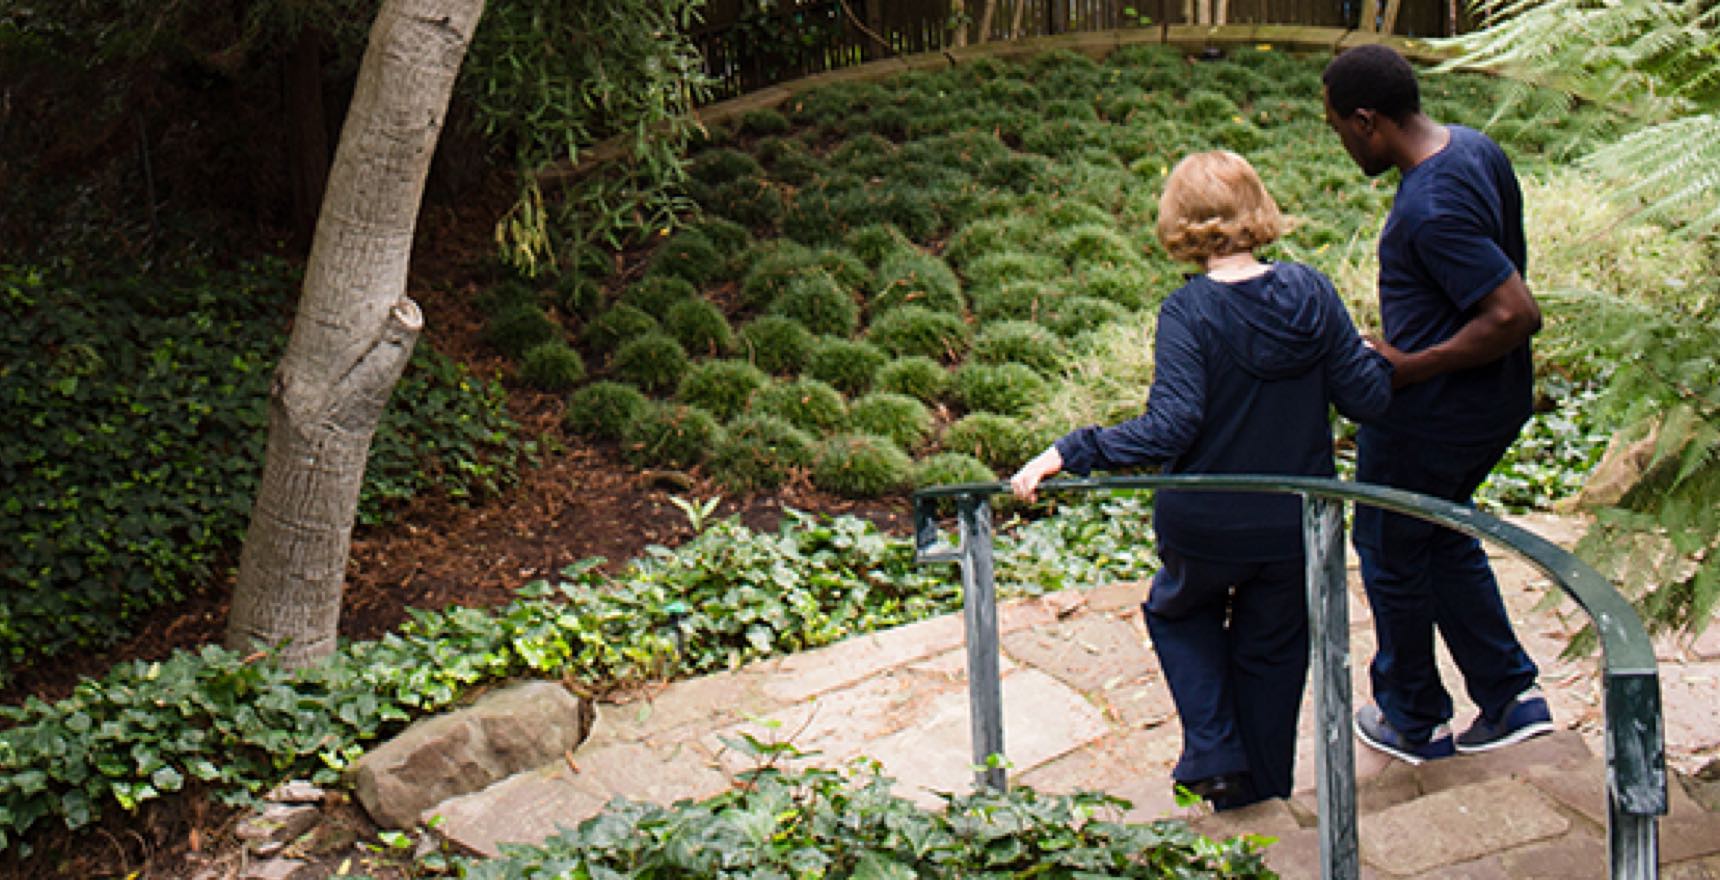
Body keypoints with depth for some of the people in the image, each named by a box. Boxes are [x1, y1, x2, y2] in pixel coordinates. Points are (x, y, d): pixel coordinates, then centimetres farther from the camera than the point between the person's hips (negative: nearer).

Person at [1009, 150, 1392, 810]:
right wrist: (1371, 354, 16)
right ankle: (1261, 799, 35)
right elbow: (1367, 398, -5)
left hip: (1206, 529, -3)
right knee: (1272, 650, 23)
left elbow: (1168, 429, -28)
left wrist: (1065, 454, -26)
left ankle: (1215, 755, 15)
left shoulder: (1188, 312, -20)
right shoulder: (1310, 291, -9)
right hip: (1297, 526, 3)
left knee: (1178, 612, 28)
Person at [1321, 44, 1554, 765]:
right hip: (1495, 405, 9)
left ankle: (1415, 723, 31)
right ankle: (1510, 695, 29)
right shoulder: (1477, 149, 1)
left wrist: (1409, 367, -23)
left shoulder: (1429, 210, -30)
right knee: (1444, 537, 26)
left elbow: (1515, 315, -33)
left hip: (1427, 417, -9)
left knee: (1391, 550, 12)